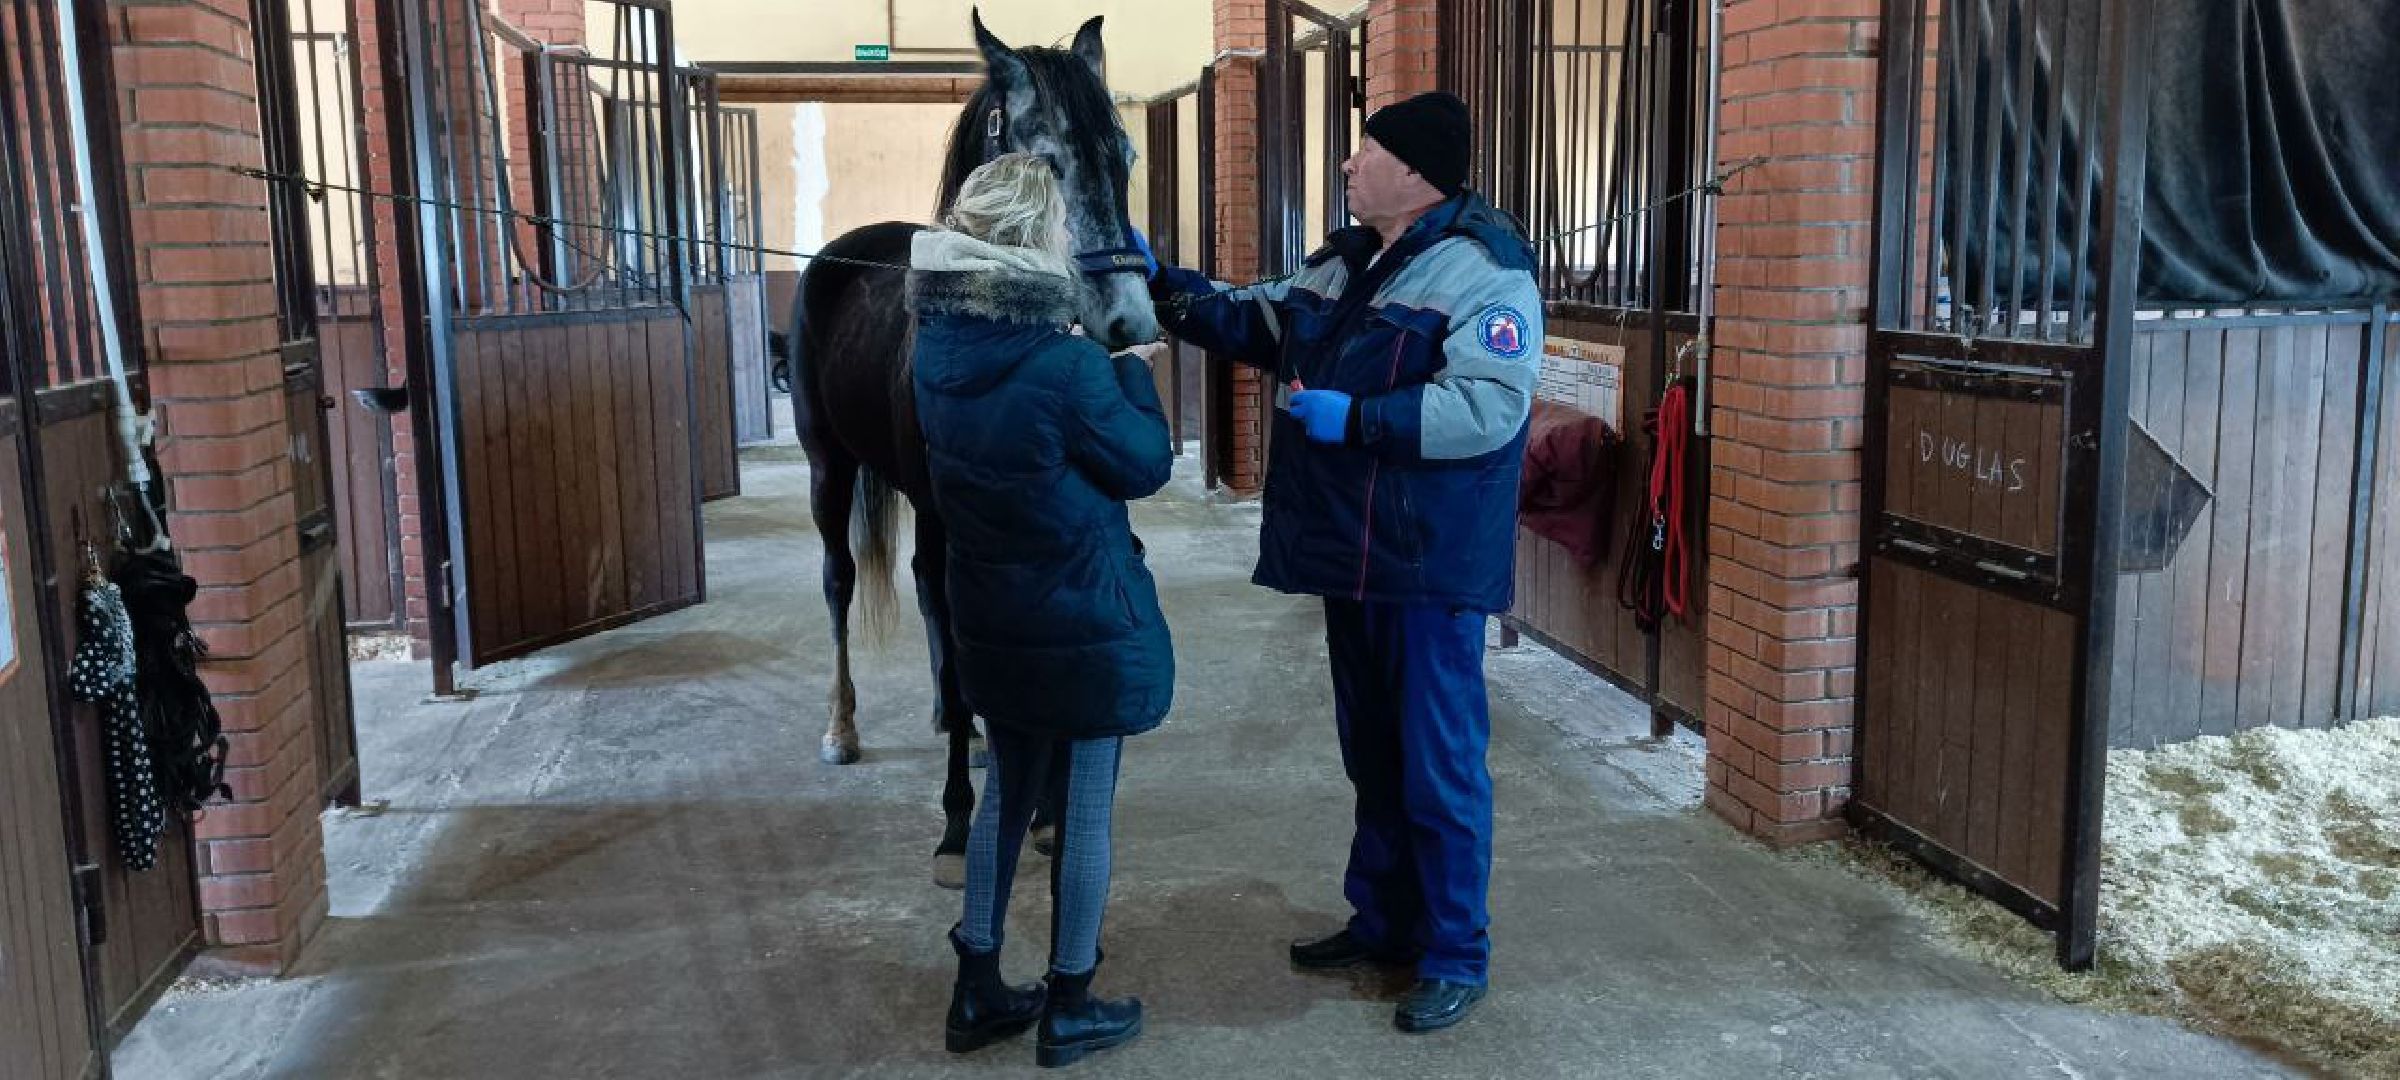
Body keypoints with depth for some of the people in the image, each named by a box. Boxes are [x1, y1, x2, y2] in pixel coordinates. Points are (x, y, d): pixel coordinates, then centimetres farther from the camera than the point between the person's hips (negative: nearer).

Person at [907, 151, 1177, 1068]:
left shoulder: (938, 350, -2)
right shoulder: (1067, 365, -23)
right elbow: (1146, 465, -9)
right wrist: (1131, 371, 4)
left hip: (990, 622, 7)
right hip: (1090, 621, -6)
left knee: (1007, 790, 20)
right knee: (1085, 807, 8)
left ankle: (977, 990, 29)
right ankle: (1069, 1009, 22)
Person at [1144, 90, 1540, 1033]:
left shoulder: (1482, 269, -15)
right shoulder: (1342, 261, 12)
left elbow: (1487, 407, -26)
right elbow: (1254, 326, 22)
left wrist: (1354, 417, -25)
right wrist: (1159, 284, 12)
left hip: (1432, 565, -9)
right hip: (1351, 555, 9)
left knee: (1438, 765, 1)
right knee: (1371, 751, 19)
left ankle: (1456, 956, 16)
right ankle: (1381, 921, 35)